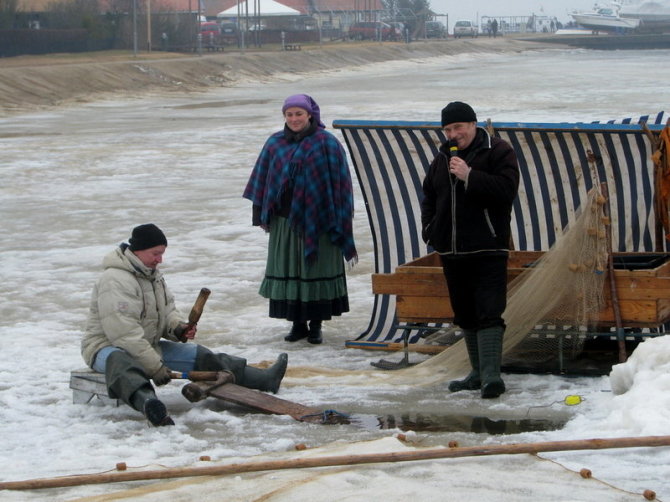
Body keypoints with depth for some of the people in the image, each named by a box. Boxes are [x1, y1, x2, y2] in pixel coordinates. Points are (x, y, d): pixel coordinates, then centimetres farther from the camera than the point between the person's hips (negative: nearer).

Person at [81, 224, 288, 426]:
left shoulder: (153, 275, 10)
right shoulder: (115, 281, -23)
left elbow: (167, 310, 20)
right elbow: (123, 332, -29)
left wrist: (178, 328, -5)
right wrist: (154, 366, -30)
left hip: (148, 346, 10)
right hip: (108, 347, -10)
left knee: (201, 356, 5)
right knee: (120, 363, -46)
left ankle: (263, 379, 14)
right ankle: (145, 401, -80)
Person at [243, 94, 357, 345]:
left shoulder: (326, 143, -4)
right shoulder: (275, 144, 6)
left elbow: (339, 182, -4)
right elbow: (263, 180, 11)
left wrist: (339, 219, -8)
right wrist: (262, 215, 7)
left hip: (317, 220, -3)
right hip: (285, 220, 3)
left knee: (317, 269, 2)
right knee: (288, 272, 5)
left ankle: (316, 325, 12)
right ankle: (298, 323, 15)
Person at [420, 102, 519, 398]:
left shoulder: (498, 152, -4)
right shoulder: (442, 158, 15)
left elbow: (506, 189, -18)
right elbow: (429, 198, 22)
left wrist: (469, 176, -21)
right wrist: (430, 233, 9)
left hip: (488, 250, -7)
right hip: (452, 251, 7)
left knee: (488, 312, -13)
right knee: (465, 315, 11)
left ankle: (491, 374, -18)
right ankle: (479, 373, 18)